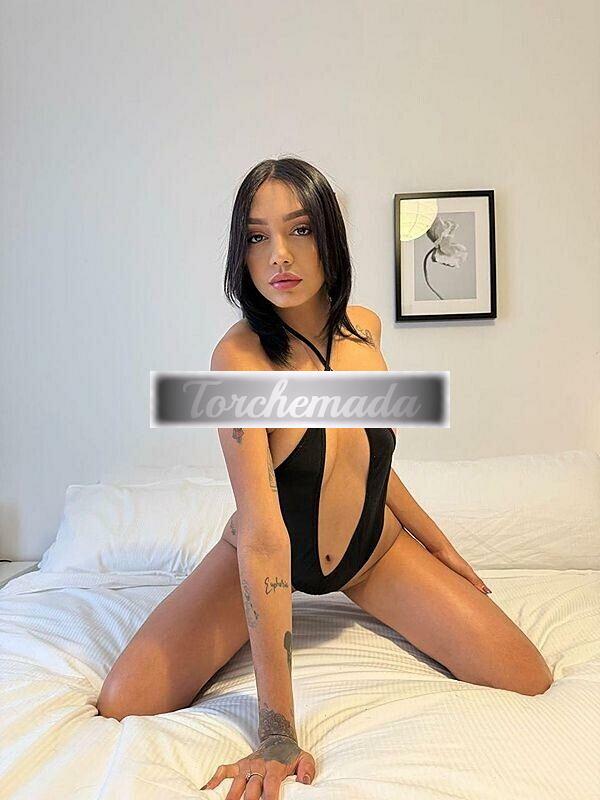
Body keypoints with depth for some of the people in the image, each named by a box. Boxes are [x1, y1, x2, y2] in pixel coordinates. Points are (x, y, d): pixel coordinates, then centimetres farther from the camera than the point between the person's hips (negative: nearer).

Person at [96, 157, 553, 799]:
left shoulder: (364, 328, -10)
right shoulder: (239, 357, -28)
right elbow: (263, 535, -34)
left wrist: (442, 548, 12)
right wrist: (277, 733, -32)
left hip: (373, 547, 4)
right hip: (267, 559, -3)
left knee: (528, 681, -4)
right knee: (124, 703, -15)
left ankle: (359, 604, 20)